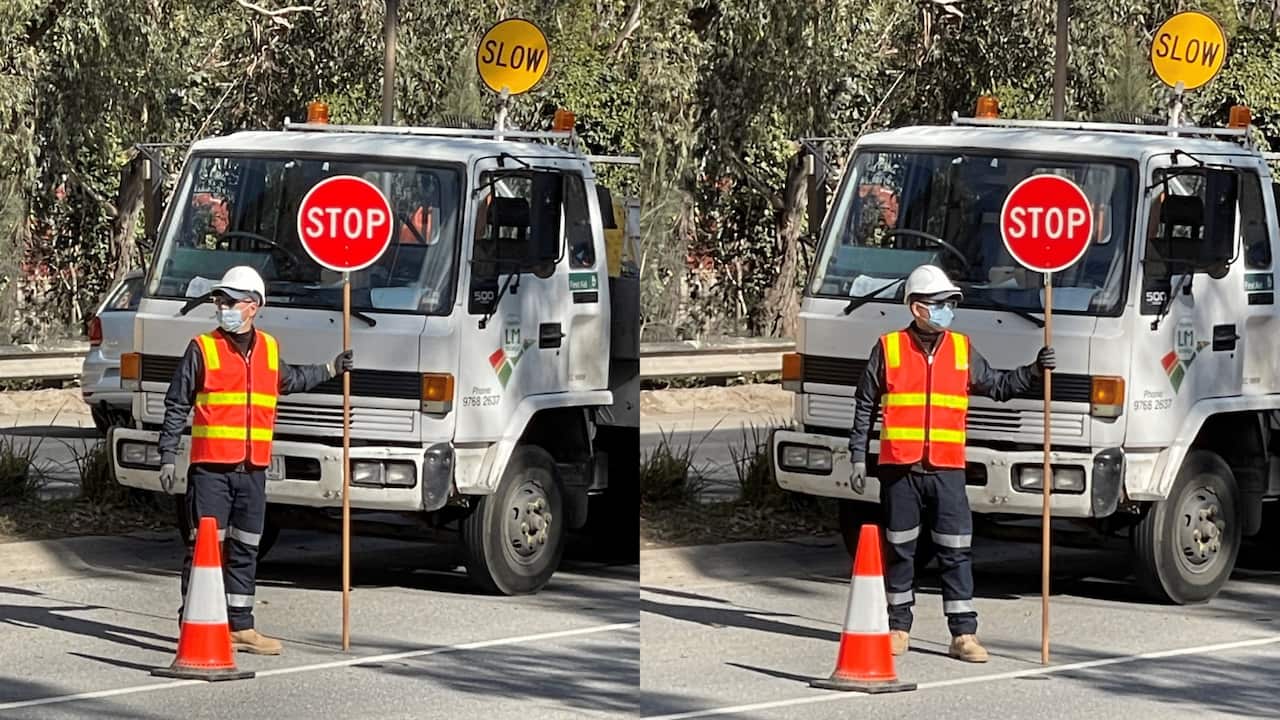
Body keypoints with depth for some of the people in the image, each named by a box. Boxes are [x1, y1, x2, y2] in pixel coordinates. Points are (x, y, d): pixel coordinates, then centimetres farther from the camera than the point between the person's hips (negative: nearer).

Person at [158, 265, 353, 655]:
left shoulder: (269, 349, 11)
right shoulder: (203, 349, -3)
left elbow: (289, 381, 34)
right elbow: (177, 407, -1)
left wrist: (330, 370, 34)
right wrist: (167, 458, -6)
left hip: (253, 469, 5)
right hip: (211, 467, -5)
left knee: (245, 550, 11)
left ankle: (240, 626, 18)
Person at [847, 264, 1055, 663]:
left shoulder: (962, 350, 9)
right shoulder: (889, 349, 1)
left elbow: (997, 385, 17)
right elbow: (865, 405, 6)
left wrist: (1033, 372, 2)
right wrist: (858, 457, 3)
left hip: (947, 469, 2)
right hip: (899, 468, -2)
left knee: (956, 553, -3)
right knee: (900, 551, 7)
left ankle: (964, 634, -1)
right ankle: (899, 627, 18)